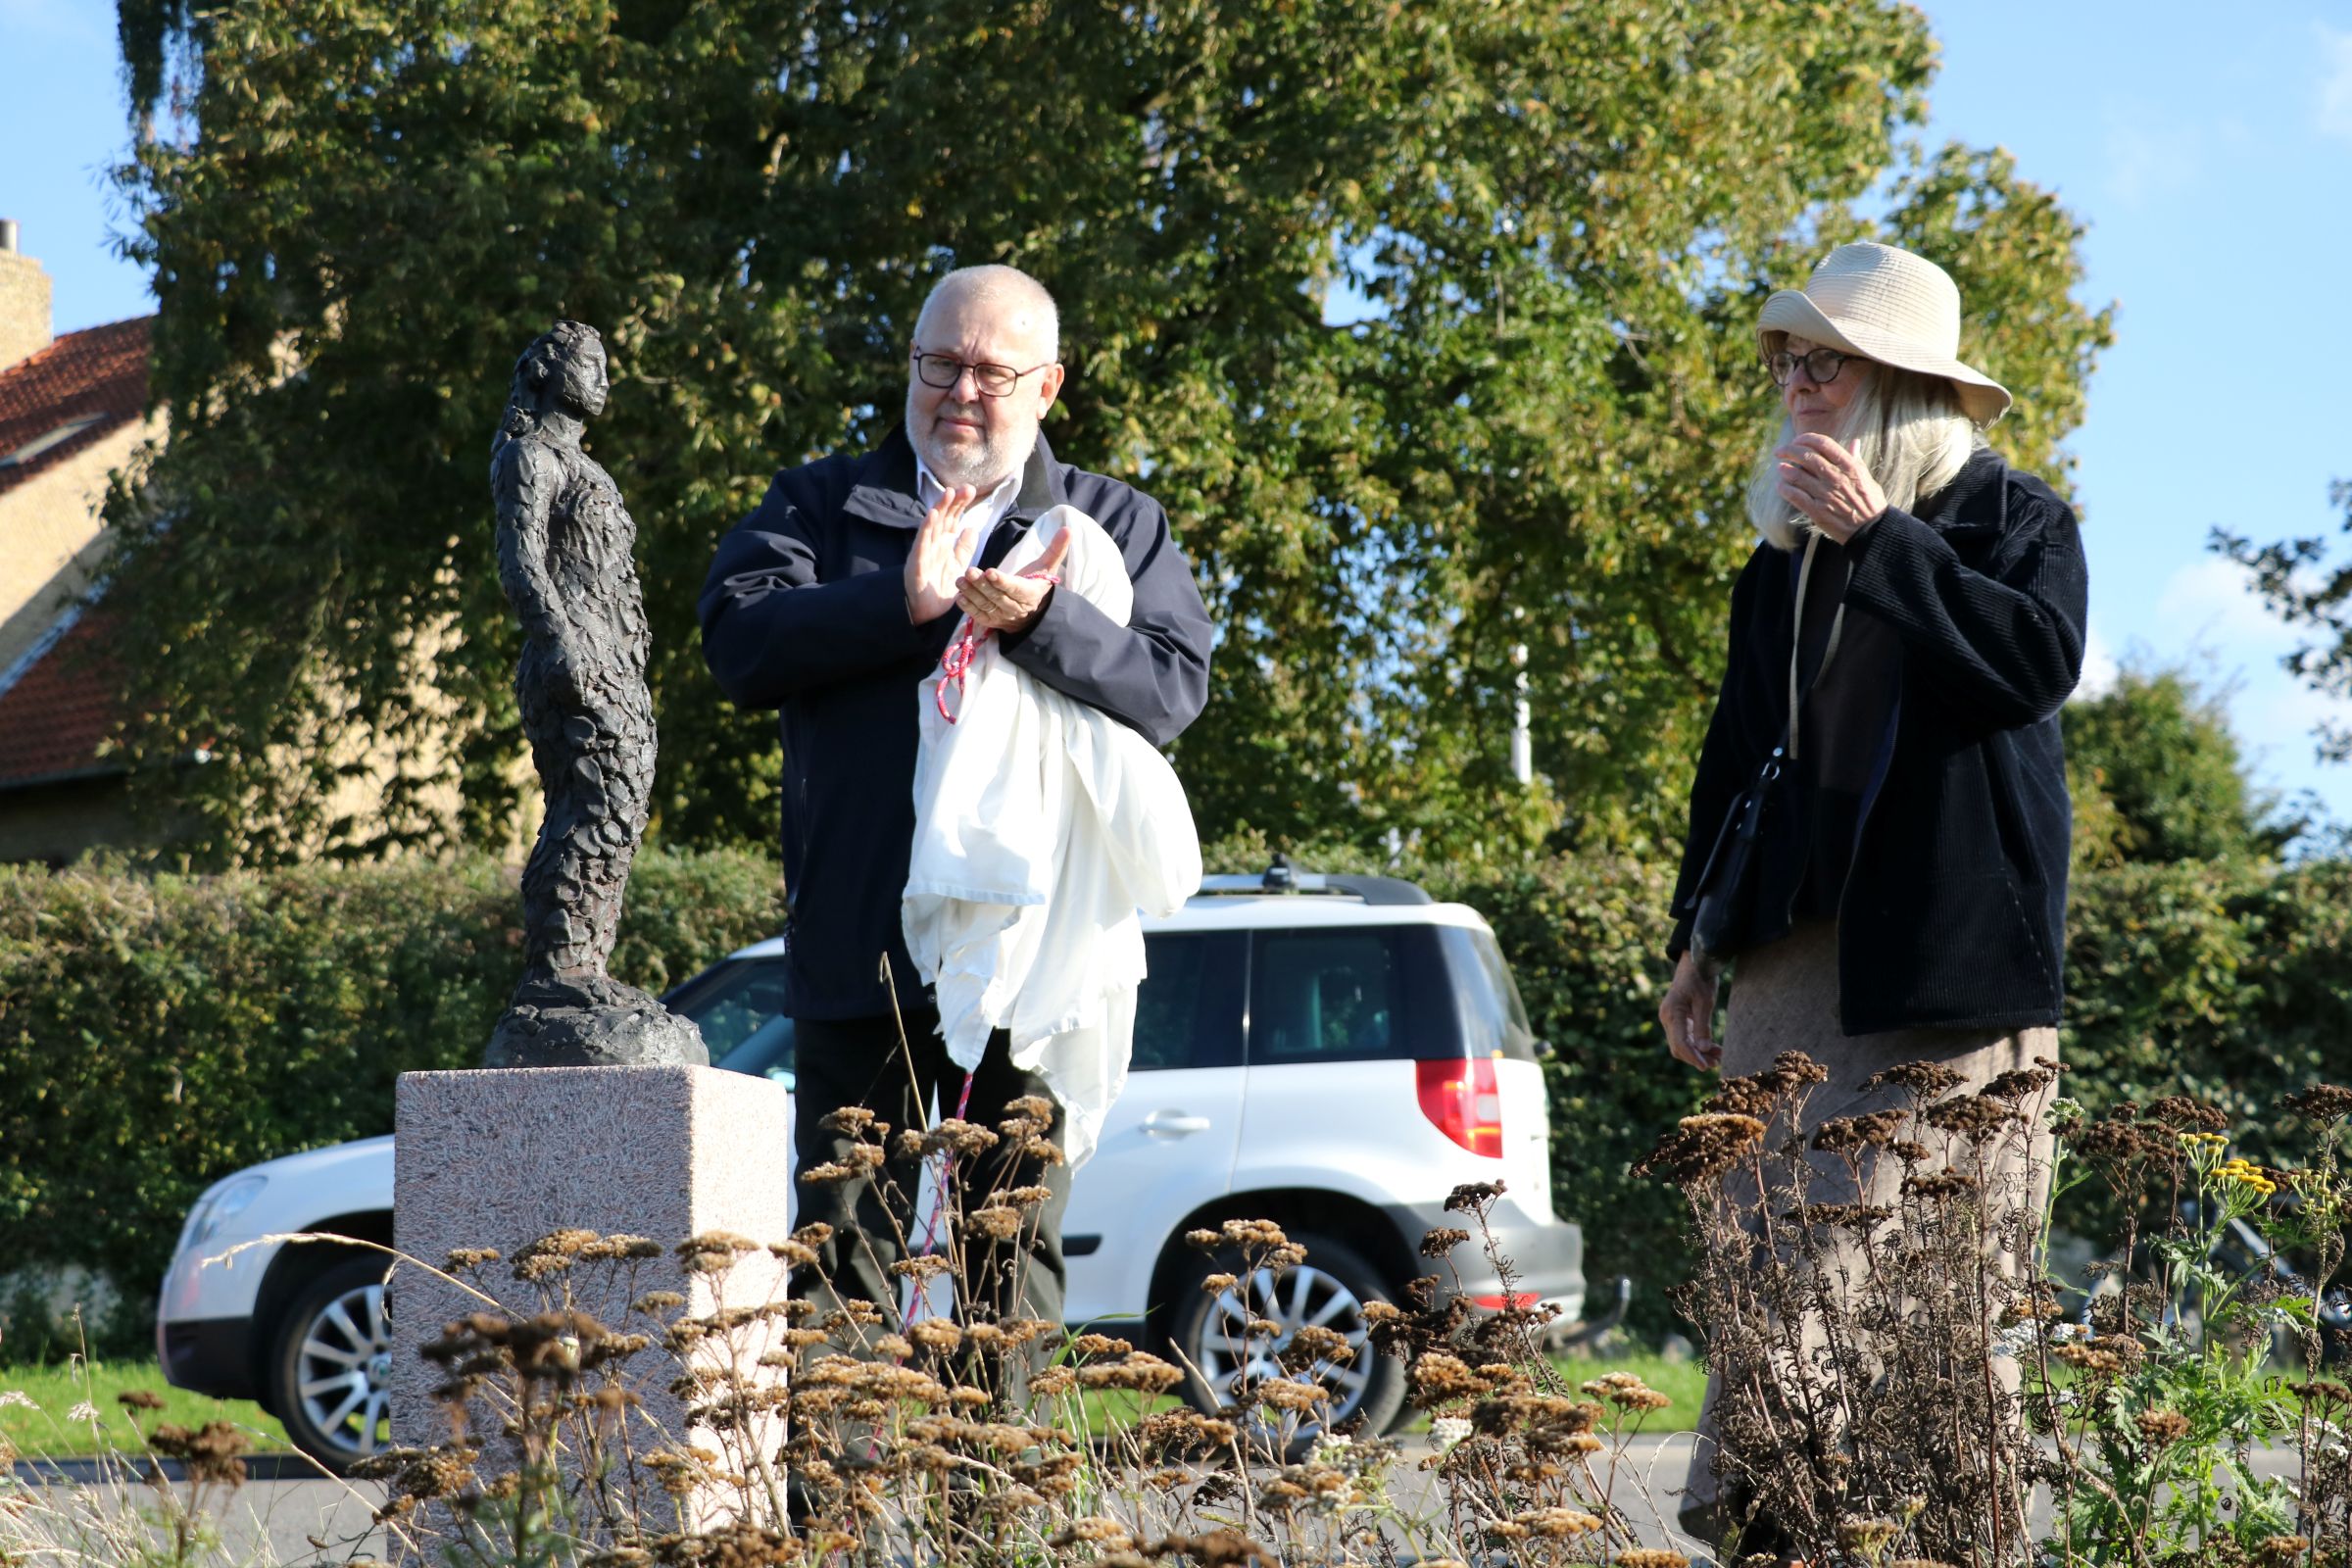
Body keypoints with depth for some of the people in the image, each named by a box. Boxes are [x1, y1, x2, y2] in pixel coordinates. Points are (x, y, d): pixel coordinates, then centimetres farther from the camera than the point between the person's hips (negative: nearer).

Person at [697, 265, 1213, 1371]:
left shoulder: (1116, 524, 13)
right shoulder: (822, 504, 14)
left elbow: (1175, 689, -2)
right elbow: (737, 642, -3)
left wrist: (1040, 622, -18)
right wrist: (905, 602, -12)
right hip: (858, 943, 0)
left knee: (1015, 1245, 3)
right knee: (844, 1239, 1)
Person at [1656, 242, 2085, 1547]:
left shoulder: (2015, 518, 5)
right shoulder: (1782, 556, 21)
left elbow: (2040, 658, -15)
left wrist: (1879, 538, -16)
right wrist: (1696, 936, 17)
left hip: (1949, 943, -5)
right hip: (1799, 939, 5)